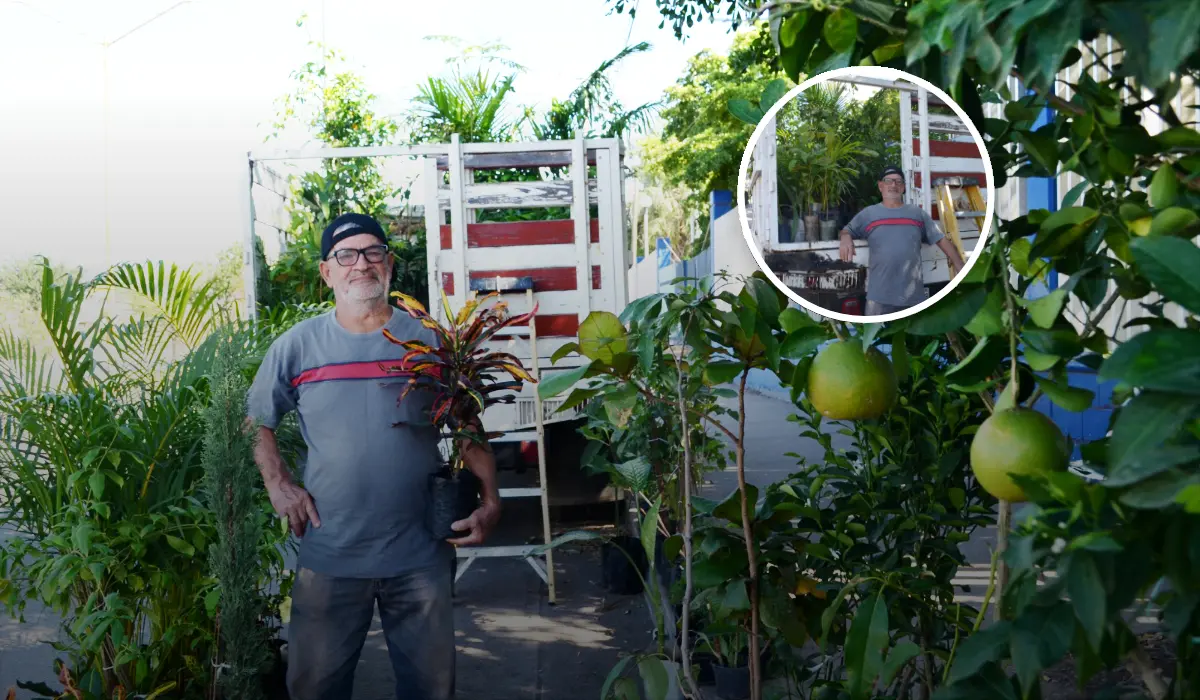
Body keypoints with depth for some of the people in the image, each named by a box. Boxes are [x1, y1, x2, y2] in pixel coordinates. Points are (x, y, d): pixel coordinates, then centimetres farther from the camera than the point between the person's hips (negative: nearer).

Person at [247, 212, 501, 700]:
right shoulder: (297, 346, 1)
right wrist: (278, 486, -4)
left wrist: (490, 501, -9)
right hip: (327, 555, 0)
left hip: (420, 554, 0)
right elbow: (257, 423, 11)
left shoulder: (428, 340, 1)